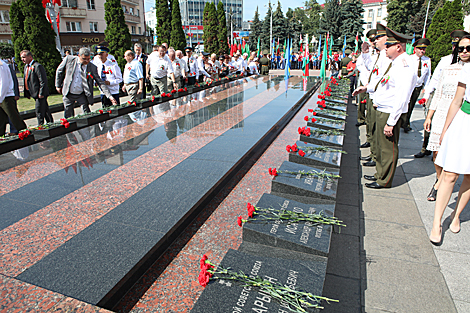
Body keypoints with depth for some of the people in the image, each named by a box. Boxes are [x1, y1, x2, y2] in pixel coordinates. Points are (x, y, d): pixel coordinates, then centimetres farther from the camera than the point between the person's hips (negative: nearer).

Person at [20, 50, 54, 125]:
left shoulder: (37, 66, -15)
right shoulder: (26, 66, 15)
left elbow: (43, 81, -19)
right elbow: (26, 80, 20)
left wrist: (41, 93, -20)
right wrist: (27, 93, 15)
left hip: (40, 94, -9)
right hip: (34, 94, 9)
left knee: (39, 111, -7)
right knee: (45, 110, 17)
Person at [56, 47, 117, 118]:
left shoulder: (92, 67, -12)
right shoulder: (69, 59, -10)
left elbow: (100, 82, -13)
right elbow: (59, 71, 6)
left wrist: (110, 96, -23)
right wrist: (58, 85, 9)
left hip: (82, 95, -1)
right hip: (68, 94, 1)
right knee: (68, 116, 11)